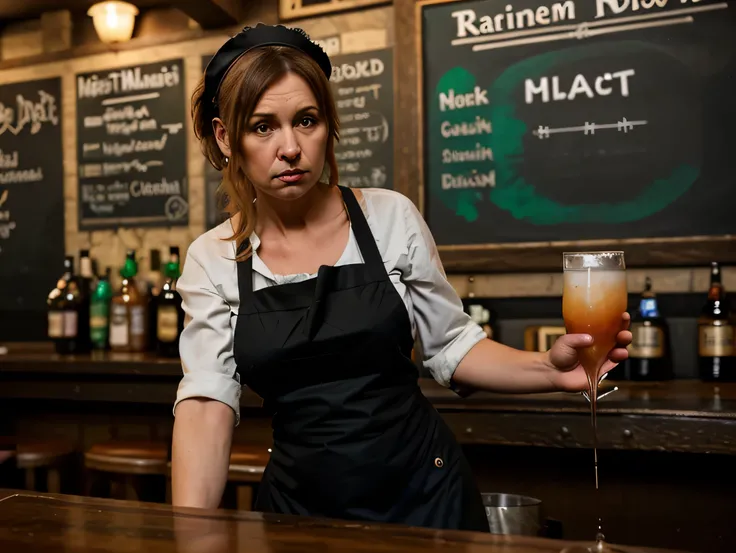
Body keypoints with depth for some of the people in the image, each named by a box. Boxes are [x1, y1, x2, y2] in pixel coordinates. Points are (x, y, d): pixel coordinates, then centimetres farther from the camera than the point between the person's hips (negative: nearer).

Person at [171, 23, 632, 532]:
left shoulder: (390, 216, -8)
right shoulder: (212, 261, -5)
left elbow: (451, 347, -1)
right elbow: (207, 404, -12)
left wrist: (548, 371, -17)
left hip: (424, 493, -1)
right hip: (300, 506, 1)